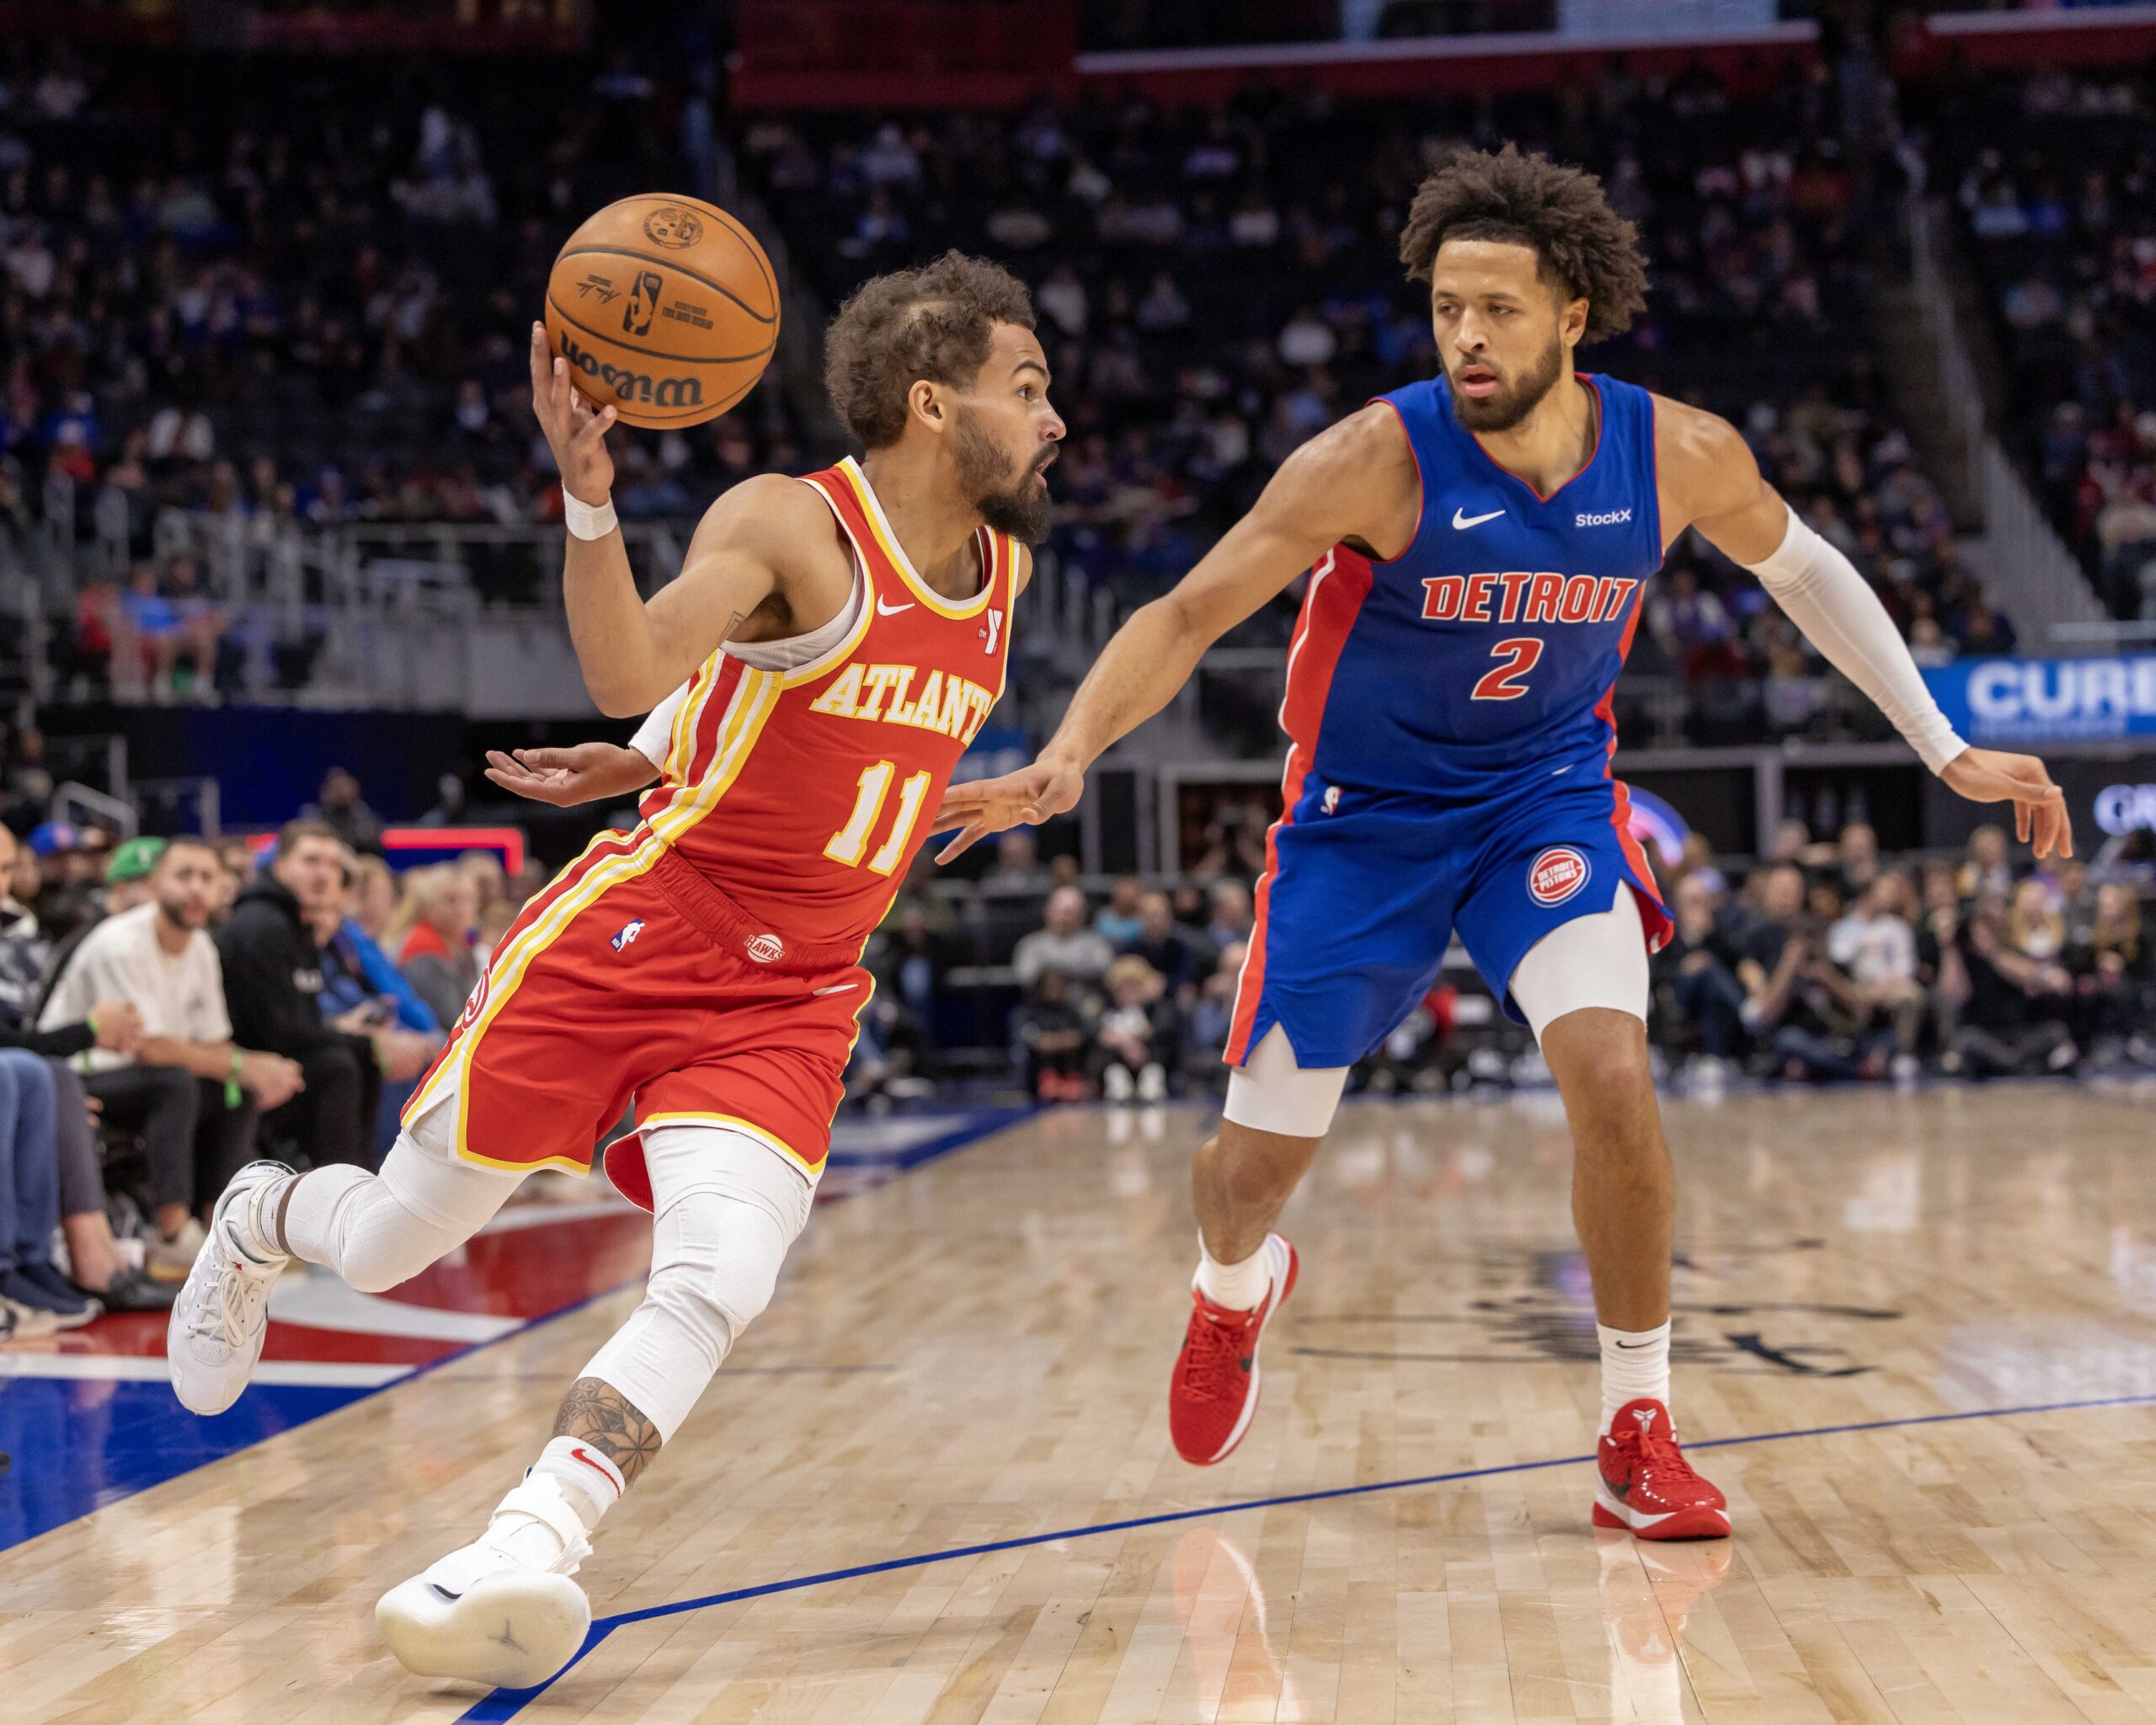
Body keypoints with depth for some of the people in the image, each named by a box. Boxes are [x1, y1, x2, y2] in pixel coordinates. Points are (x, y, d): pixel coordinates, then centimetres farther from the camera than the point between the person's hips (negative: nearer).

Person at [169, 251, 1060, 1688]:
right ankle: (263, 1219, 44)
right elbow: (629, 676, -34)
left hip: (790, 1001, 5)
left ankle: (527, 1551, -24)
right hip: (630, 938, -4)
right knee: (391, 1246, 10)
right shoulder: (791, 524, -15)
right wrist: (590, 498, -45)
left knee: (719, 1283, -22)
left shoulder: (1005, 566, 7)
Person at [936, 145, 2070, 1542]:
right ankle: (1236, 1287, 45)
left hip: (1548, 794, 1)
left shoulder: (1682, 456, -15)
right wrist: (1064, 761, -39)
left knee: (1613, 1077, -23)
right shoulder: (1378, 459, -24)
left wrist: (1949, 753, 7)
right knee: (1261, 1152, 5)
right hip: (1365, 811, -1)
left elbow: (1800, 568, 6)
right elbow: (1188, 616, -23)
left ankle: (1641, 1438, -4)